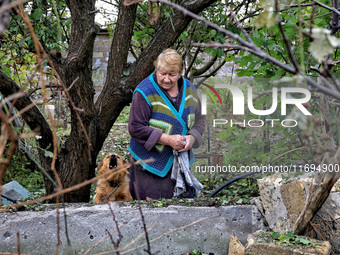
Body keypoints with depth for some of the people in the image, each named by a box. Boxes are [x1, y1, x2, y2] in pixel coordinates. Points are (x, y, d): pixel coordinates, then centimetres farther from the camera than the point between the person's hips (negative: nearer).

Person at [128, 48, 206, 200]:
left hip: (181, 159, 5)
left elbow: (199, 119, 12)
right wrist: (168, 140, -22)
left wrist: (192, 138, -10)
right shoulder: (144, 92, -15)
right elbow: (136, 128, -17)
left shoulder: (189, 89, 3)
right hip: (151, 161, -5)